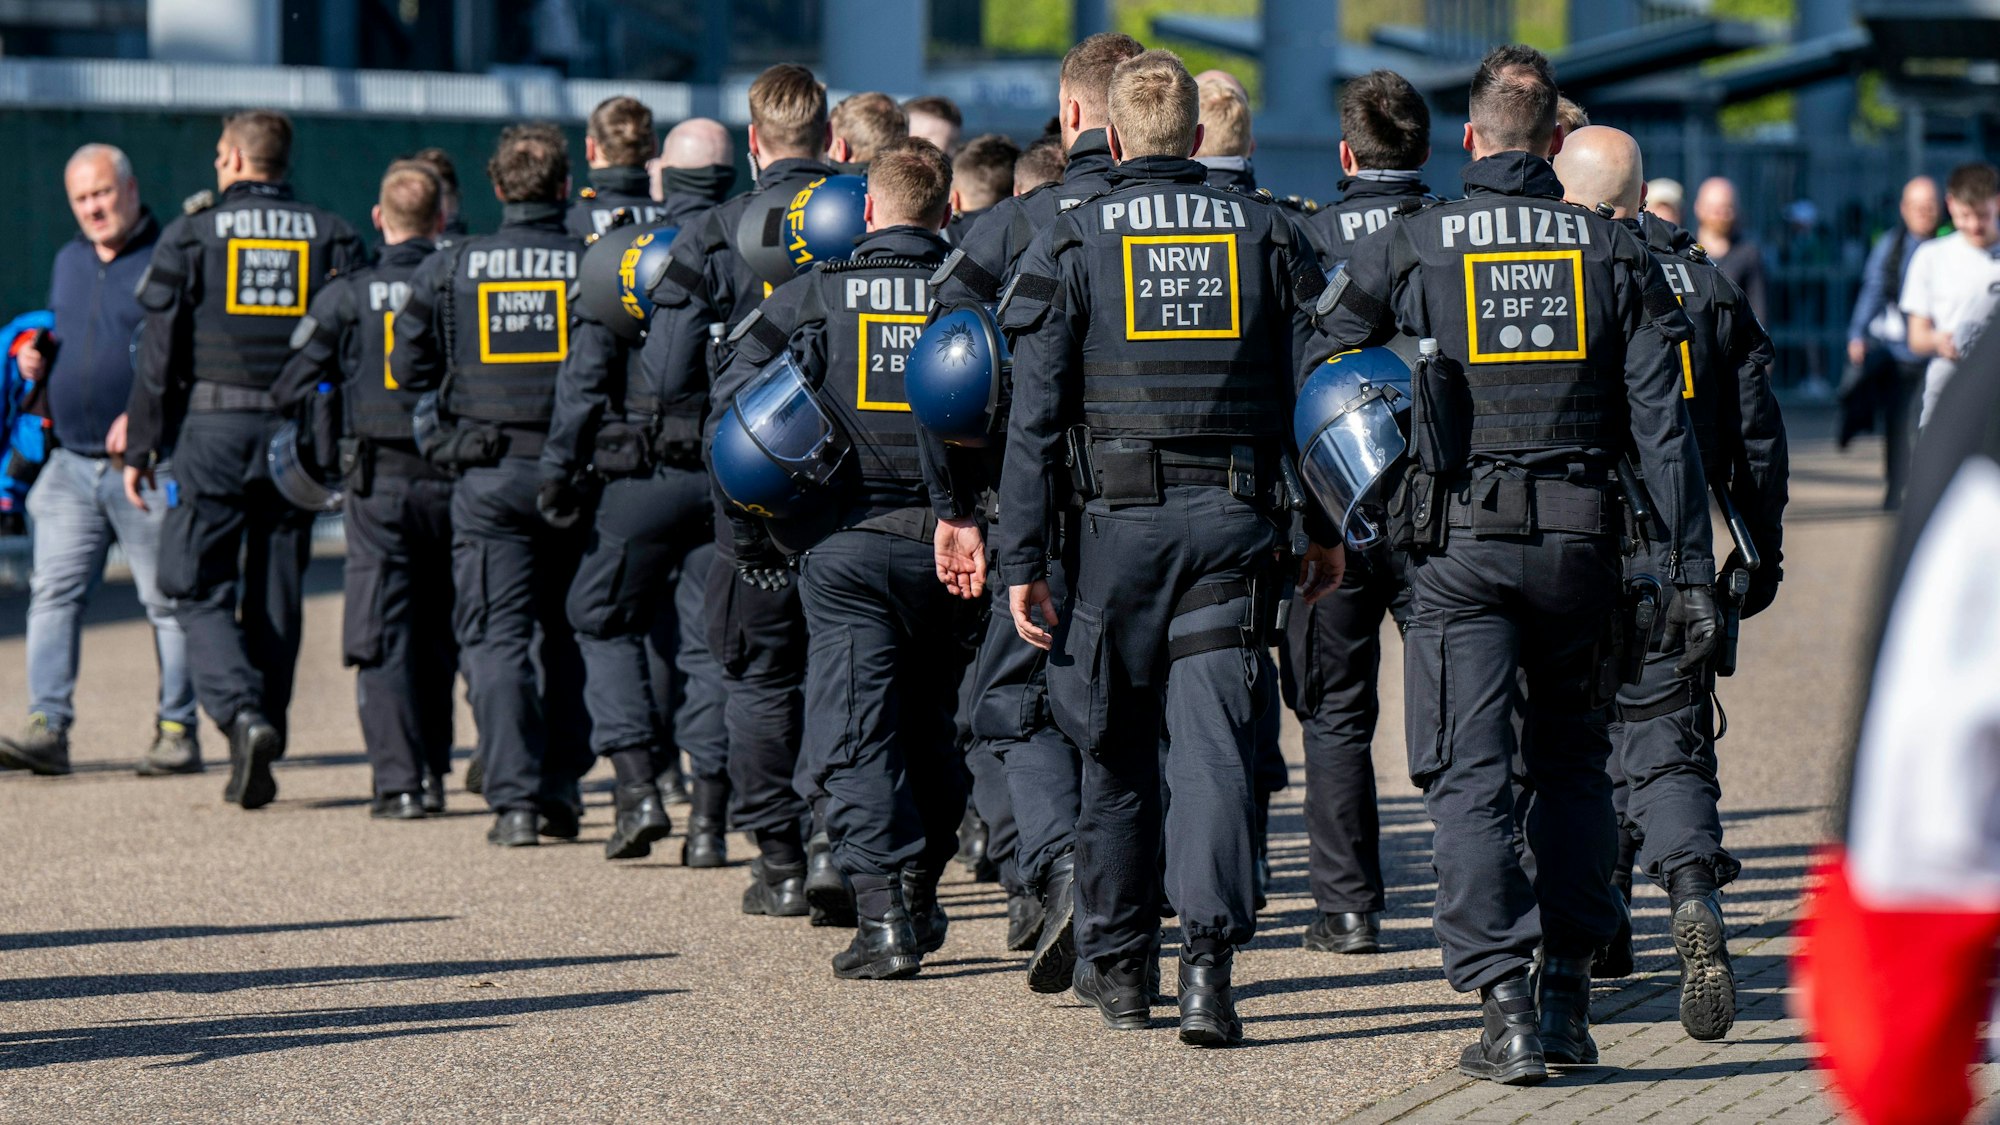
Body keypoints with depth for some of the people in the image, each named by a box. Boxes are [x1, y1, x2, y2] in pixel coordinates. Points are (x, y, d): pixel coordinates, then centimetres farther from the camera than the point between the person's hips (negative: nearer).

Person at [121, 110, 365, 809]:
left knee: (199, 589, 2)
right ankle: (260, 750, 13)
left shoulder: (192, 234, 0)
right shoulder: (332, 238, 7)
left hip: (212, 426, -3)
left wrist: (141, 447, 4)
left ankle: (241, 712, -21)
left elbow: (159, 350, -2)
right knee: (277, 594, 11)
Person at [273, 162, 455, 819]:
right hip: (453, 477, 2)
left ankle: (398, 781, -9)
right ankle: (432, 770, 17)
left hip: (379, 481, -2)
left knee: (383, 634, 0)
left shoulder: (349, 296, -3)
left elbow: (292, 387, 0)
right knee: (437, 629, 15)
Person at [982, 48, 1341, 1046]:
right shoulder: (1266, 235, 6)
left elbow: (1034, 417, -2)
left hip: (1121, 520, -1)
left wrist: (1020, 560, 0)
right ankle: (1208, 959, -17)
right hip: (1233, 517, 1)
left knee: (1117, 745, 12)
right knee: (1214, 741, -3)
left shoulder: (1072, 244, 0)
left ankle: (1116, 965, 21)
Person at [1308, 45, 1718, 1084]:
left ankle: (1504, 1007, -10)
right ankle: (1567, 994, 15)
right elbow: (1665, 424, 1)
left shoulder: (1404, 249, 0)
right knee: (1572, 762, 17)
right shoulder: (1616, 255, 4)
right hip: (1578, 541, 2)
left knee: (1472, 774, -1)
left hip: (1457, 544, -2)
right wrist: (1691, 573, 2)